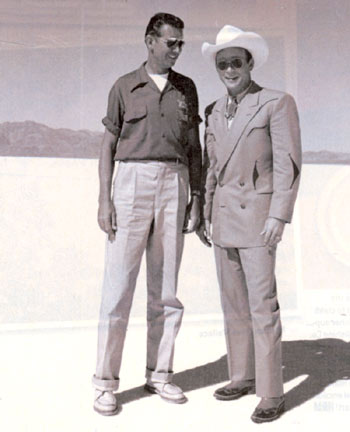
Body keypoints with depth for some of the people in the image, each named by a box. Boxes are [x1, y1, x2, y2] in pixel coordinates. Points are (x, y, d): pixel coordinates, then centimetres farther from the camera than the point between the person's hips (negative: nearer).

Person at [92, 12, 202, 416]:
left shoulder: (186, 88, 13)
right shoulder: (124, 87, 6)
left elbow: (193, 147, 12)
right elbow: (108, 146, 4)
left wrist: (196, 197, 3)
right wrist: (104, 200, -6)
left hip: (174, 186, 3)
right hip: (132, 183, -2)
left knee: (165, 287, 5)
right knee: (118, 284, -5)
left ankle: (159, 373, 16)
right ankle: (106, 382, 3)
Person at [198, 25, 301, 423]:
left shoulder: (278, 103, -7)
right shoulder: (215, 112, 11)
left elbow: (288, 164, -13)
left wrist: (279, 216, -20)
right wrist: (203, 215, 10)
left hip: (256, 214, -6)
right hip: (223, 215, 7)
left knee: (262, 303, -8)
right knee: (233, 300, 10)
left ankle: (271, 393, 2)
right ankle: (243, 377, 23)